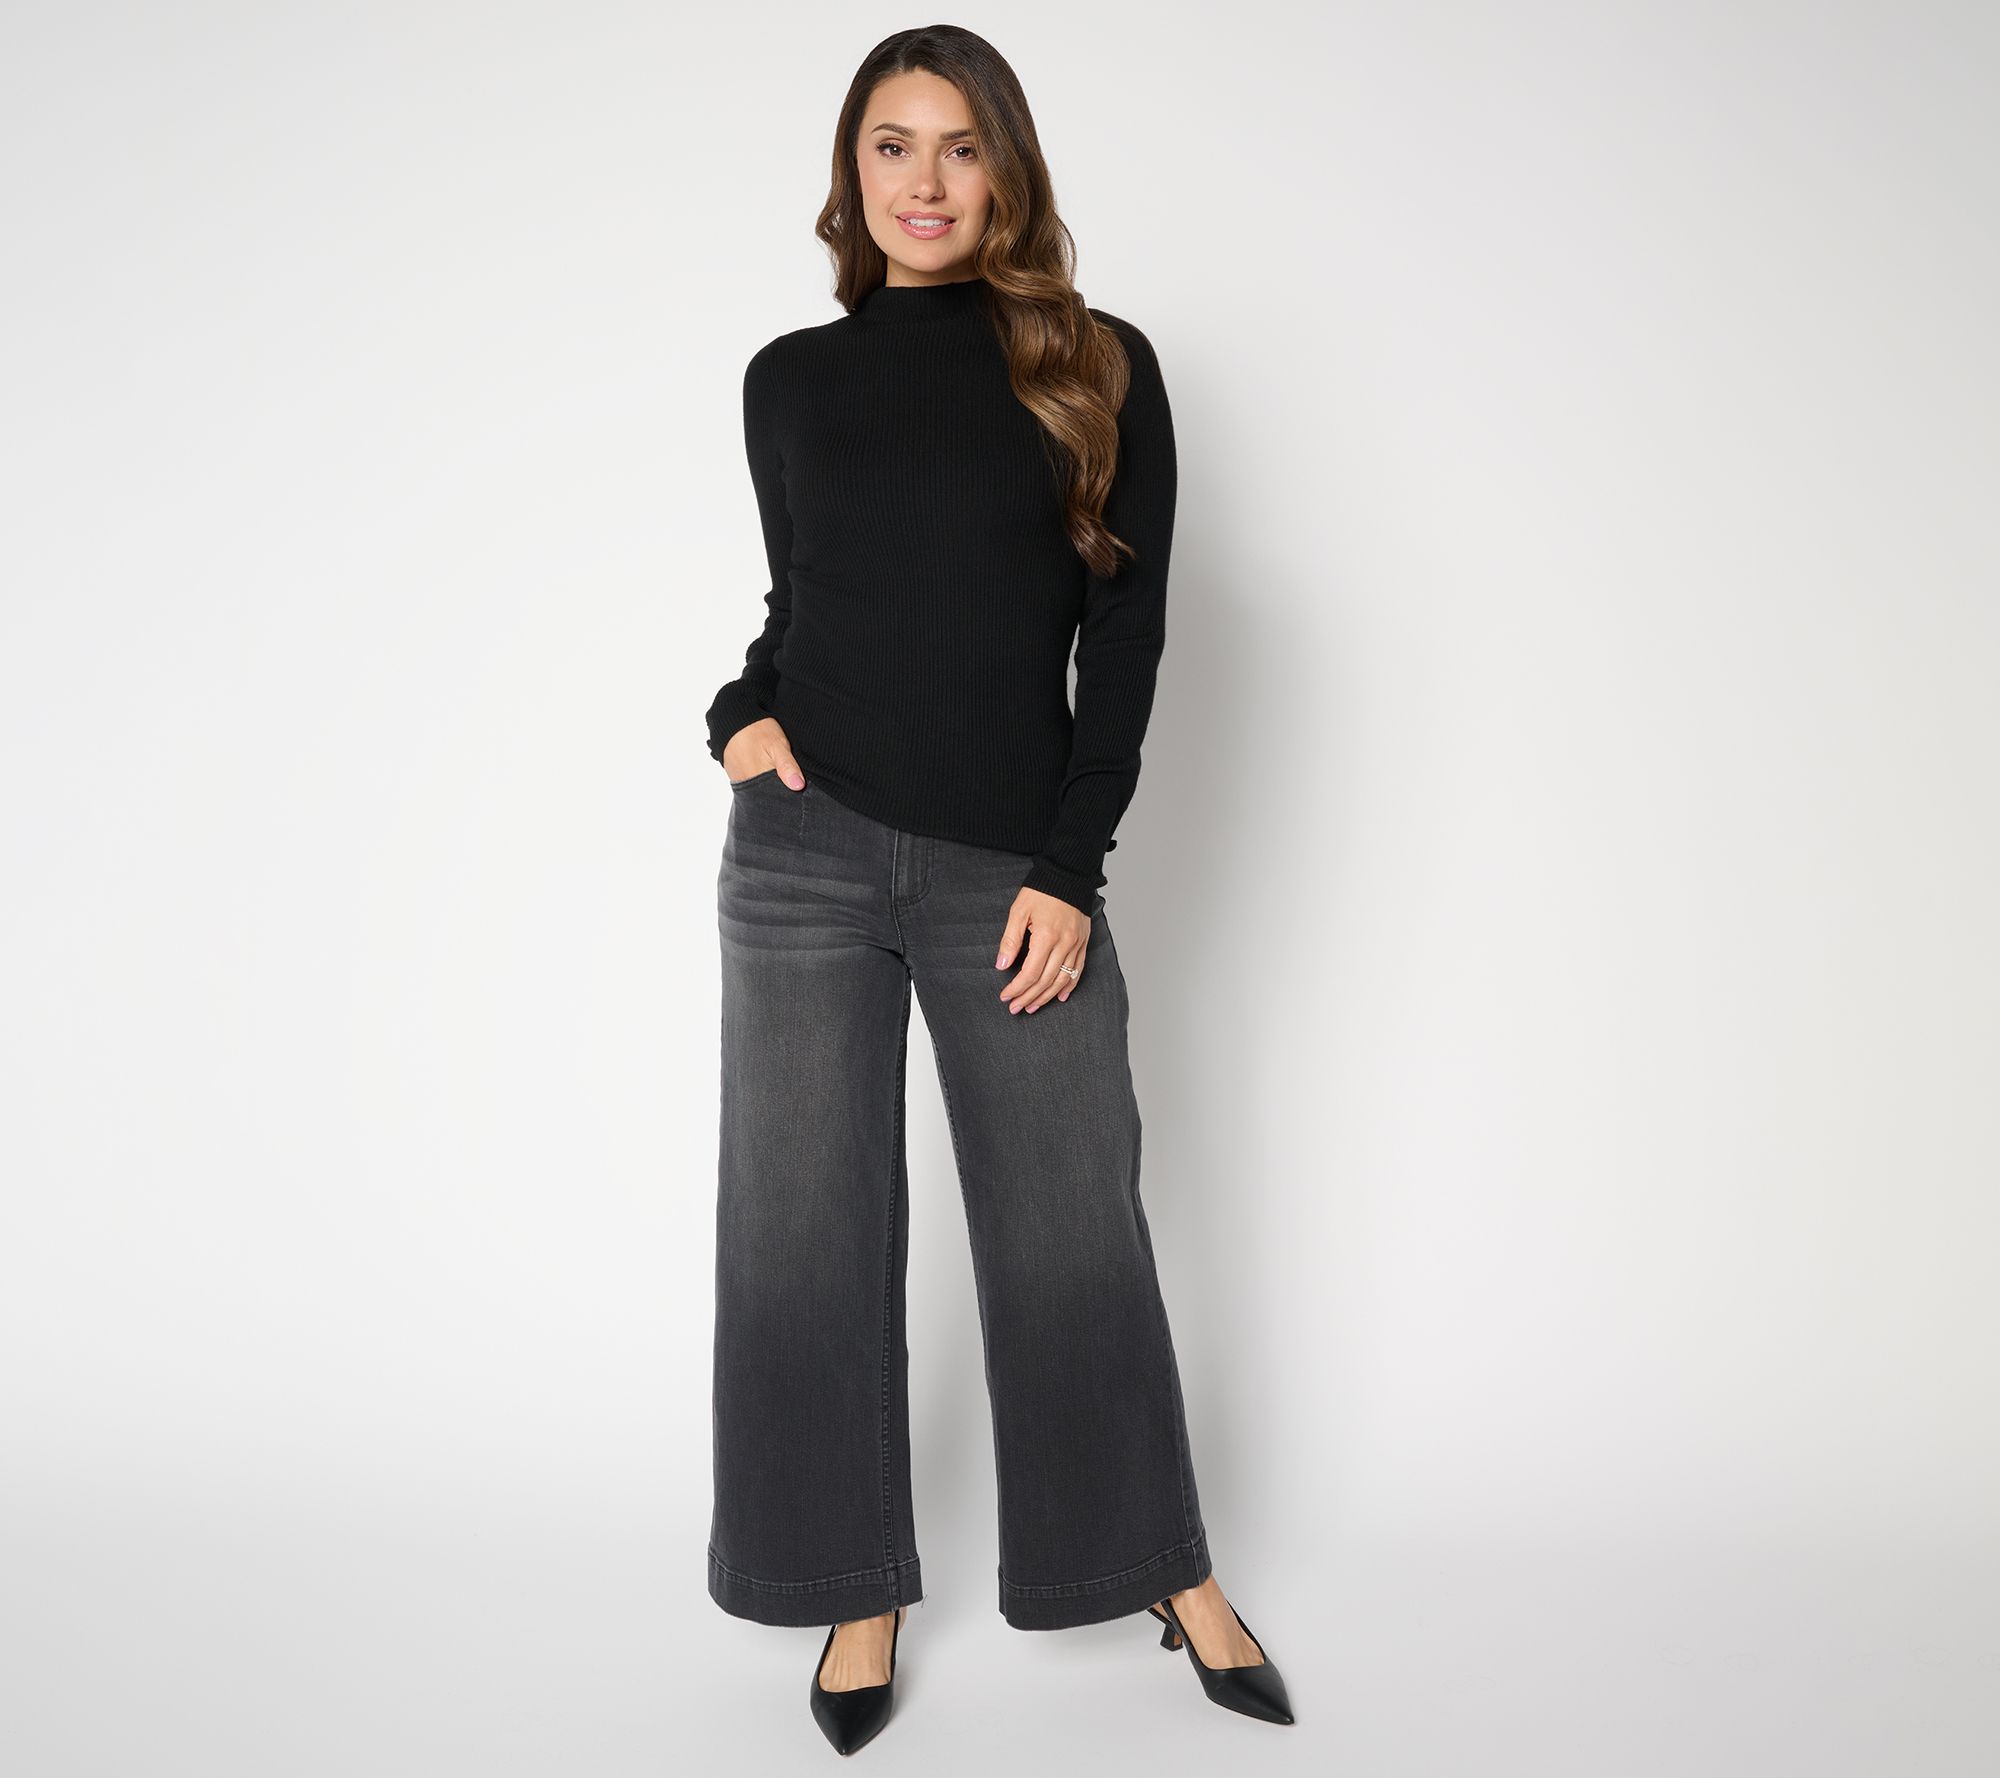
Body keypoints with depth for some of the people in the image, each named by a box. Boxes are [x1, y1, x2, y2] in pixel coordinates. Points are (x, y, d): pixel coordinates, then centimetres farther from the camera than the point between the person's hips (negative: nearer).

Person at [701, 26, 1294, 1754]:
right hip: (807, 849, 2)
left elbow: (1126, 629, -1)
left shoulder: (1099, 369, 3)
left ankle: (1174, 1576, 25)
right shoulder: (792, 377, 9)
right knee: (808, 1225, 6)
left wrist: (1069, 866, -8)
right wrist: (744, 707, -4)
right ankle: (861, 1591, 23)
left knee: (1074, 1225, 6)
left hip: (1012, 867, -2)